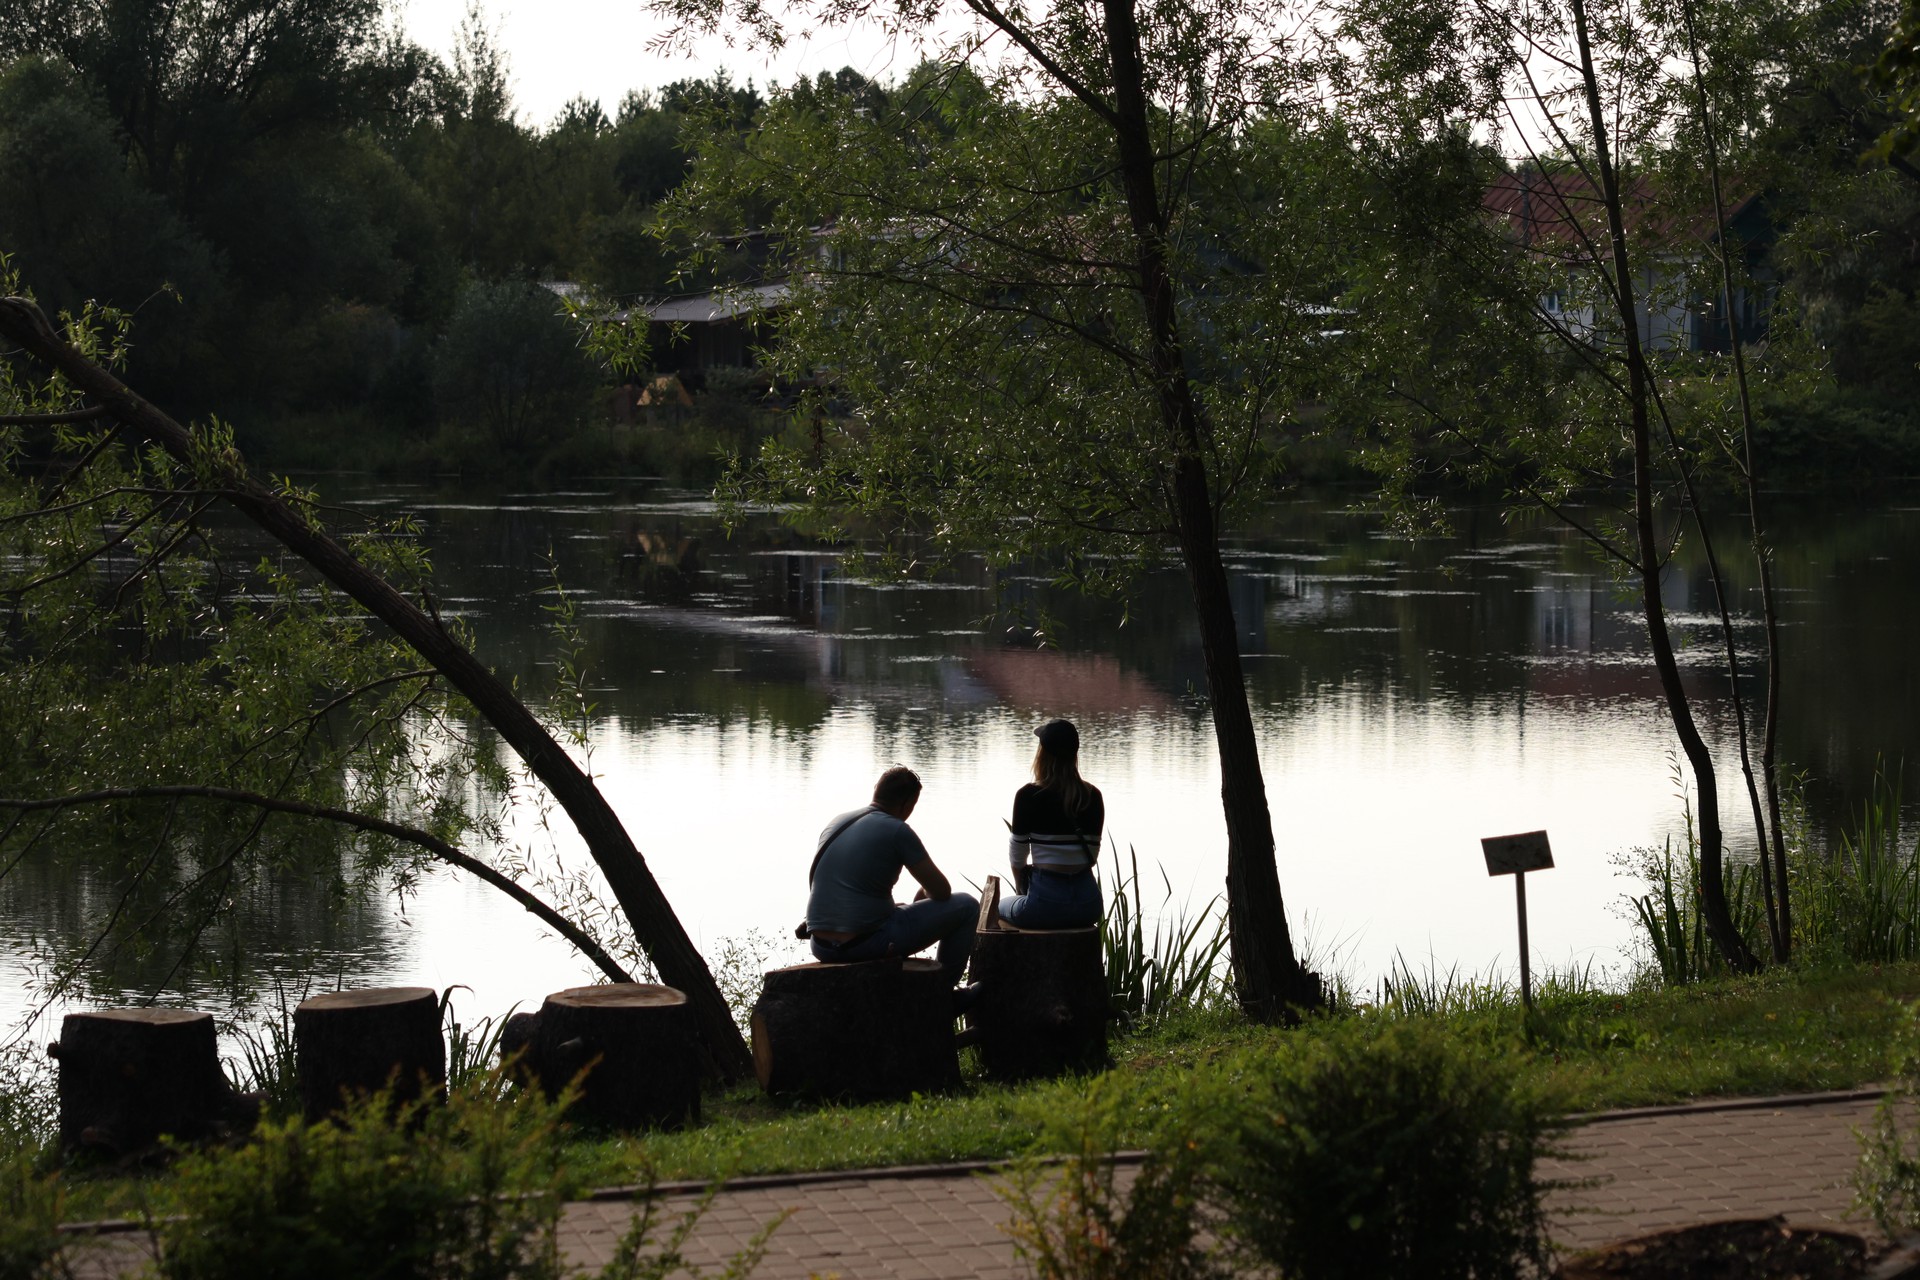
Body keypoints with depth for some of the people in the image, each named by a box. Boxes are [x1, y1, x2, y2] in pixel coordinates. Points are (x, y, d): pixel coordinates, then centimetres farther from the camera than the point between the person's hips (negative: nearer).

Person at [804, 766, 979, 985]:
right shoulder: (897, 831, -9)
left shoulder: (836, 824, 12)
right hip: (866, 944, -8)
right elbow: (942, 891, -3)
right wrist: (924, 893, 20)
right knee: (966, 906, 6)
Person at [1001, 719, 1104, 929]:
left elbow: (1017, 856, -1)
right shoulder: (1093, 796, 2)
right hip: (1088, 903, 4)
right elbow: (1092, 854, 7)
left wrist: (1021, 889, 17)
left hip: (1046, 903, -4)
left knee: (1002, 907, 30)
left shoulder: (1029, 796, -10)